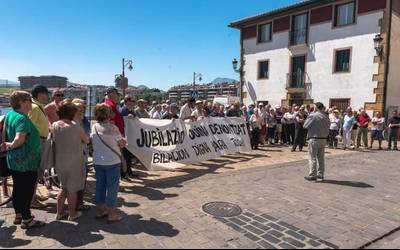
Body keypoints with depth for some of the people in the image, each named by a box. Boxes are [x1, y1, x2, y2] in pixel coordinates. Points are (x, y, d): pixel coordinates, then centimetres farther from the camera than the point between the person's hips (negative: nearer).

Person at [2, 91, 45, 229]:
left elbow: (5, 134, 14)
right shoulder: (22, 119, -22)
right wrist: (10, 146, -14)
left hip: (14, 161, 9)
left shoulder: (10, 114, 6)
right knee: (27, 190, 3)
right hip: (26, 162, -9)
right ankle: (27, 220, 13)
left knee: (18, 189, 19)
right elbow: (19, 140, -32)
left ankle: (18, 215, 32)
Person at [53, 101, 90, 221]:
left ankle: (59, 213, 27)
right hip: (74, 162, -4)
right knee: (72, 189, 10)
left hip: (59, 161, 5)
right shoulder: (76, 127, -16)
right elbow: (87, 141, -4)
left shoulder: (54, 125, -5)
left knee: (63, 187, 22)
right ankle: (72, 214, 24)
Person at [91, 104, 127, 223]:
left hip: (97, 161, 6)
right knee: (112, 187, 4)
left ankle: (100, 210, 28)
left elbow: (92, 141, 10)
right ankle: (112, 214, 11)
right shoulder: (112, 127, -15)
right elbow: (123, 144, -8)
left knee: (100, 185, 17)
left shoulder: (94, 127, 0)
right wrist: (123, 140, 12)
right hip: (112, 162, -5)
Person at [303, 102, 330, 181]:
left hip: (314, 139, -6)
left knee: (313, 157, -1)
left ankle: (312, 175, 0)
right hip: (324, 139, 6)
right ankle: (320, 174, 22)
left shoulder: (313, 116, -14)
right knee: (321, 157, 14)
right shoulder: (326, 117, 6)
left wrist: (307, 118, 5)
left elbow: (305, 126, -9)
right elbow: (328, 127, 12)